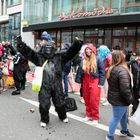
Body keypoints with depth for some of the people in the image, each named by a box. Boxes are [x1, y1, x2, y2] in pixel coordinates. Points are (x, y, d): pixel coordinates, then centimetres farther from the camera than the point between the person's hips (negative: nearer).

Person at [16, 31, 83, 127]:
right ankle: (44, 120, 29)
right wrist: (20, 44, -19)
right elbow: (28, 52, -6)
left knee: (60, 102, 15)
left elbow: (70, 52, -4)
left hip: (57, 85, 1)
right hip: (44, 85, -1)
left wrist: (77, 44, -19)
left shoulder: (59, 56, 2)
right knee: (44, 104, 3)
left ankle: (63, 116, 42)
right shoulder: (39, 56, 1)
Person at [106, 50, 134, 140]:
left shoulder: (112, 69, 6)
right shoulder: (122, 70, -26)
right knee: (116, 118, 7)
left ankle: (124, 131, 47)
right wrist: (130, 99, -13)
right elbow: (125, 88, -30)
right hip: (119, 99, -10)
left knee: (124, 116, 27)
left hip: (115, 97, 10)